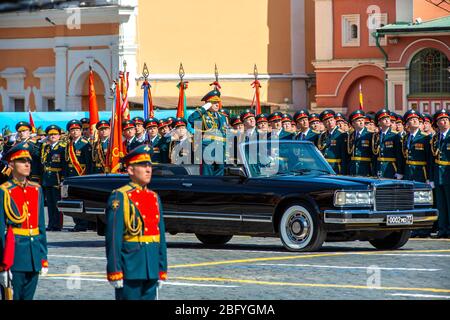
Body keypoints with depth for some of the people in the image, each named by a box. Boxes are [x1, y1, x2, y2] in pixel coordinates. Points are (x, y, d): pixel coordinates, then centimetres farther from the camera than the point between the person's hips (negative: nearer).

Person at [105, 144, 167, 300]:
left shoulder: (154, 198, 15)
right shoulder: (120, 197, -7)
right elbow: (113, 238, -12)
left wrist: (162, 271, 14)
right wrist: (115, 272, -16)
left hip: (151, 268, 7)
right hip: (130, 269, -7)